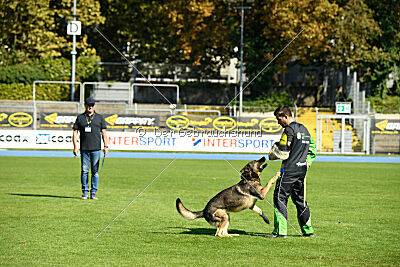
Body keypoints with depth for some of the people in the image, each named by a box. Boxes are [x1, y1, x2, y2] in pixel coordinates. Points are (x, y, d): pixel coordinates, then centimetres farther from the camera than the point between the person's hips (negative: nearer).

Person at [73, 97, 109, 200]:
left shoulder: (99, 117, 10)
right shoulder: (80, 118, 9)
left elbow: (103, 132, 7)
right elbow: (75, 132, 7)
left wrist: (106, 146, -2)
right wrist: (75, 147, -3)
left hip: (96, 149, 0)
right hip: (84, 149, 0)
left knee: (95, 171, -1)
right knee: (84, 171, 0)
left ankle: (94, 192, 3)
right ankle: (85, 192, 5)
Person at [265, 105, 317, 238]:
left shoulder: (289, 129, -12)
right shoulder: (304, 129, 16)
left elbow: (281, 150, -16)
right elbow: (312, 147, 22)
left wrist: (272, 155, 3)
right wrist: (307, 162, 18)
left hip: (289, 169, -8)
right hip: (302, 169, 8)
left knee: (280, 197, -4)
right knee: (299, 198, 15)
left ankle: (280, 231, -8)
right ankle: (308, 230, 15)